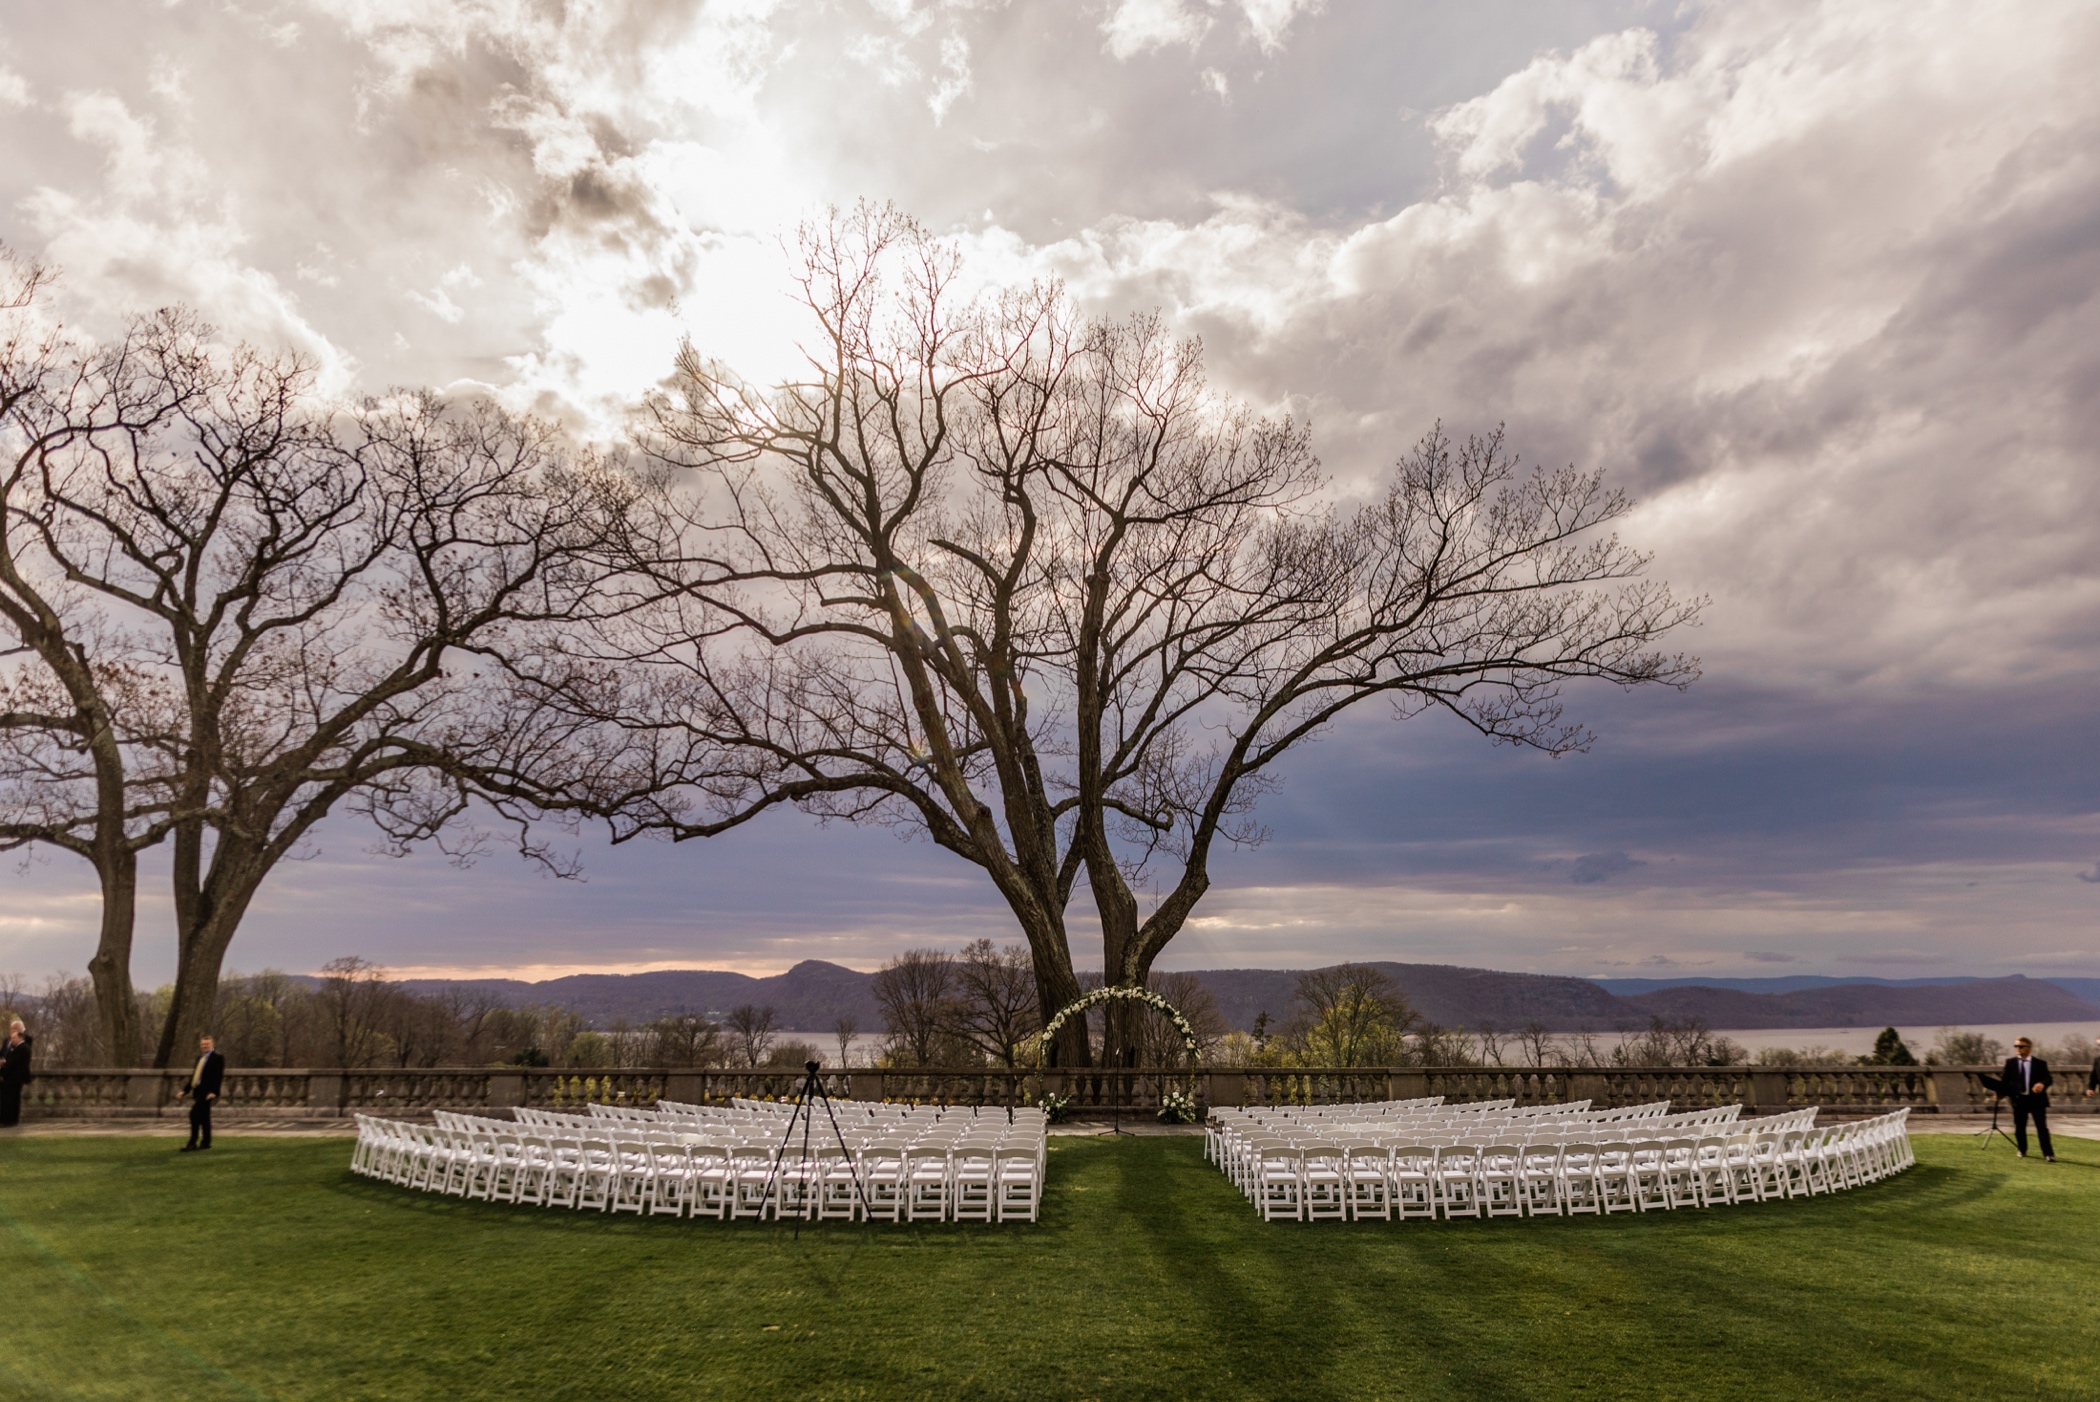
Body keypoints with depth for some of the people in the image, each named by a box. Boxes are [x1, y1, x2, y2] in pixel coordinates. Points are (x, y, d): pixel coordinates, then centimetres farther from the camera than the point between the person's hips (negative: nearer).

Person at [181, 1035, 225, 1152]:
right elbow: (194, 1075, 23)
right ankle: (206, 1142, 17)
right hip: (197, 1090, 8)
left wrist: (214, 1092, -22)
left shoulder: (217, 1057, -7)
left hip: (207, 1091, -8)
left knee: (194, 1113, -15)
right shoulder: (200, 1058, 18)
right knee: (203, 1116, 11)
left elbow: (219, 1076, -14)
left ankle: (193, 1142, -10)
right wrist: (185, 1090, 17)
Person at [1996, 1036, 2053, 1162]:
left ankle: (2048, 1154, 1)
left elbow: (2048, 1079, -4)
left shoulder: (2040, 1063, 1)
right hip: (2018, 1098, 2)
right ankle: (2022, 1151, 25)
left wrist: (2042, 1084, -27)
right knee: (2019, 1127, 9)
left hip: (2036, 1098, -2)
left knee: (2042, 1127, -4)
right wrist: (2001, 1093, -11)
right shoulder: (2010, 1062, 4)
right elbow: (2004, 1079, 3)